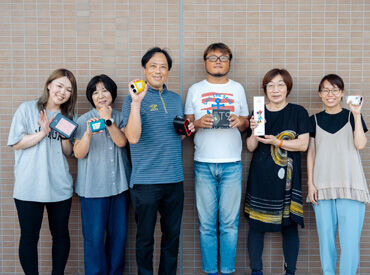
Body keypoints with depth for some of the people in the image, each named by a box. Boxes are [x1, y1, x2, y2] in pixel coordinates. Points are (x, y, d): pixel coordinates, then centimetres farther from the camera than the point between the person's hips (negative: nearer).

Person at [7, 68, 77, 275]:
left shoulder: (68, 116, 12)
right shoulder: (28, 109, 2)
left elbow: (69, 152, 11)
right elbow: (16, 143, -4)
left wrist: (65, 135, -8)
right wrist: (43, 133, -13)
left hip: (60, 186, 3)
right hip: (29, 186, -3)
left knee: (61, 234, 10)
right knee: (29, 236, 2)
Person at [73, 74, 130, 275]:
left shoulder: (119, 117, 9)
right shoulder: (84, 120, 2)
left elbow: (121, 142, -7)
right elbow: (78, 153, -6)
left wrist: (108, 121, -19)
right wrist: (88, 134, -23)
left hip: (119, 184, 3)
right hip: (93, 187, -3)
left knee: (119, 233, 9)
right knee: (94, 236, -1)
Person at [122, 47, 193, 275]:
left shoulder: (176, 99, 13)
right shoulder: (134, 99, -4)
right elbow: (133, 137, -18)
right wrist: (136, 102, -25)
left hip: (174, 179, 5)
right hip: (146, 180, -5)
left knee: (172, 235, 14)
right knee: (145, 237, 6)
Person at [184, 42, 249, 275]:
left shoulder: (237, 88, 13)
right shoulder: (195, 90, 11)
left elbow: (245, 123, 16)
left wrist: (240, 122, -7)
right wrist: (199, 123, -11)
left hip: (232, 163, 0)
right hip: (203, 163, 0)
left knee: (229, 223, 1)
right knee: (207, 223, 2)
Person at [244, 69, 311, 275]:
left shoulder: (298, 112, 4)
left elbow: (303, 144, -4)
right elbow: (251, 147, 5)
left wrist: (276, 141, -14)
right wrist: (255, 132, -14)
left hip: (287, 178, -1)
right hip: (260, 177, 2)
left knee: (289, 224, 3)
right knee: (256, 224, 4)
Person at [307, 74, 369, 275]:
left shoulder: (352, 116, 9)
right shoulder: (315, 120, 12)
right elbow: (311, 153, 10)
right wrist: (310, 183, 3)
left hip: (350, 184, -1)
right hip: (323, 186, 1)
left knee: (350, 237, -6)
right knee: (325, 236, 3)